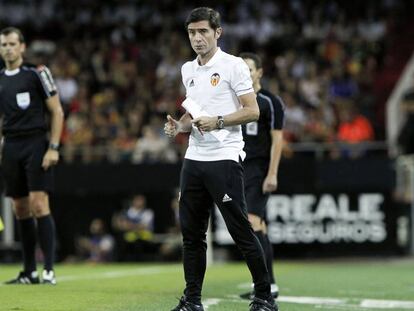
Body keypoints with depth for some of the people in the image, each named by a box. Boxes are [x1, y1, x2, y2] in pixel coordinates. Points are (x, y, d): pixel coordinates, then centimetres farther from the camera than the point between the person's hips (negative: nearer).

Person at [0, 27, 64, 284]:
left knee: (38, 204, -13)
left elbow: (57, 111, -3)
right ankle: (30, 271, 11)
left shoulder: (37, 73, -3)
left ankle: (50, 269, -11)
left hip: (36, 144, -5)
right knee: (21, 209, 6)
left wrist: (53, 147, -11)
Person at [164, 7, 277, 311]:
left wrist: (218, 121, -21)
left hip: (224, 159, -7)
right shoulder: (188, 70, 15)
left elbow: (252, 111, -9)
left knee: (241, 230, -5)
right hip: (194, 158, 7)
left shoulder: (233, 66, -6)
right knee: (191, 232, 5)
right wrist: (179, 125, 5)